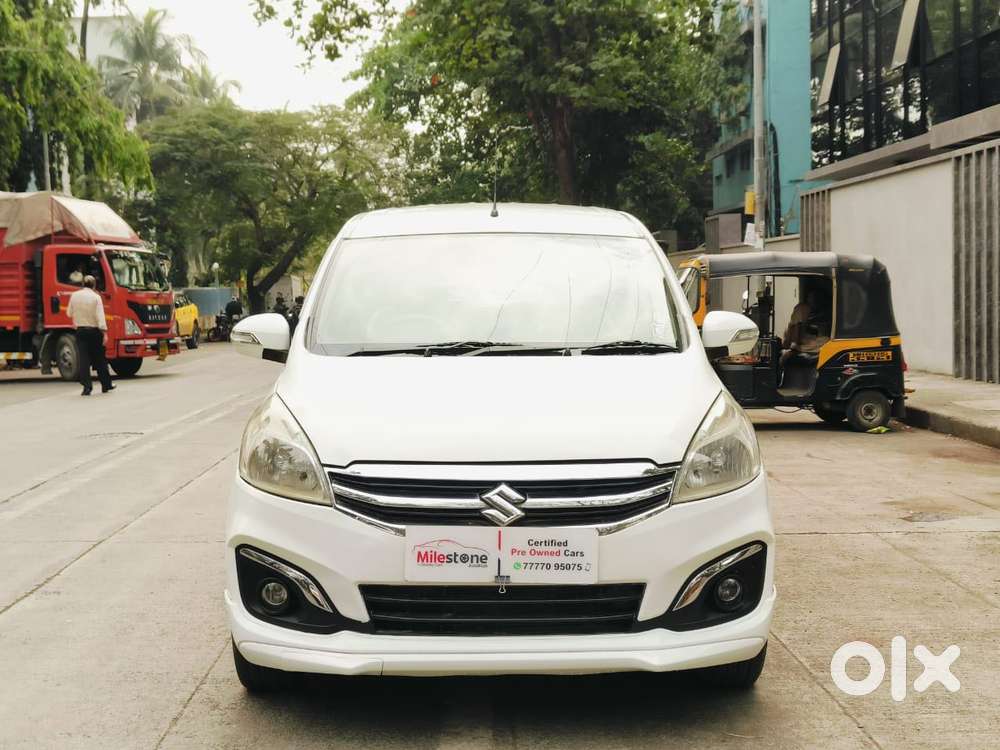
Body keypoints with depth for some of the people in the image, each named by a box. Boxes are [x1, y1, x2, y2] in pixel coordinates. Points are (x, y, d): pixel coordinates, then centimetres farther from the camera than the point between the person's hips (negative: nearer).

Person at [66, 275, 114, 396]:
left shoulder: (74, 295, 1)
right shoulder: (96, 297, -10)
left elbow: (69, 313, 12)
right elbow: (100, 317, -16)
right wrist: (105, 333, -16)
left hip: (80, 331, 2)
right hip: (94, 331, -2)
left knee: (84, 359, 1)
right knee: (99, 359, 10)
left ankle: (87, 386, -8)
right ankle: (106, 384, 19)